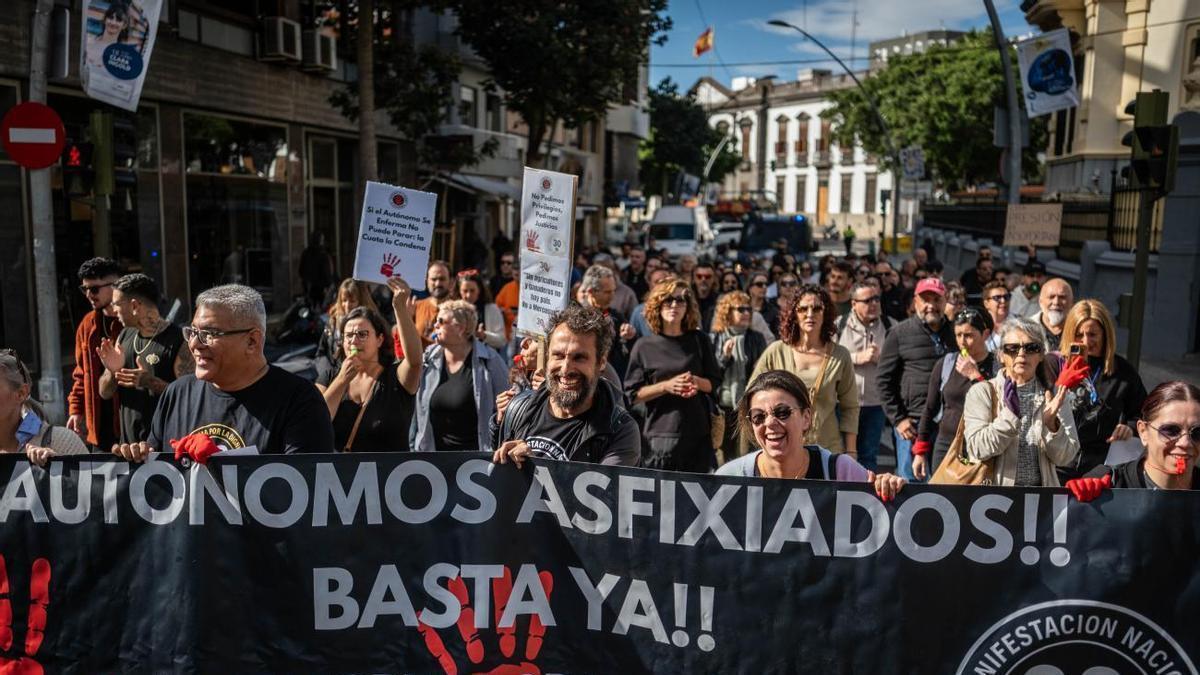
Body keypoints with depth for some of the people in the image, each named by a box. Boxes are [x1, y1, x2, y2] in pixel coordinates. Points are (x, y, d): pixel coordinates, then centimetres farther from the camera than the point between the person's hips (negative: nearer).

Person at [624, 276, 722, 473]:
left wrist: (697, 382, -10)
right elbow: (633, 394, -2)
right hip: (659, 436, -2)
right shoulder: (644, 346, 1)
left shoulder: (699, 341, 8)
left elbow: (715, 383, 12)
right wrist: (666, 386, -15)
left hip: (698, 434, 2)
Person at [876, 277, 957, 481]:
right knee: (911, 481, 3)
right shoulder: (900, 333, 2)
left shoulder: (954, 333, 11)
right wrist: (897, 419, -6)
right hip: (912, 424, -3)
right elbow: (884, 379, 0)